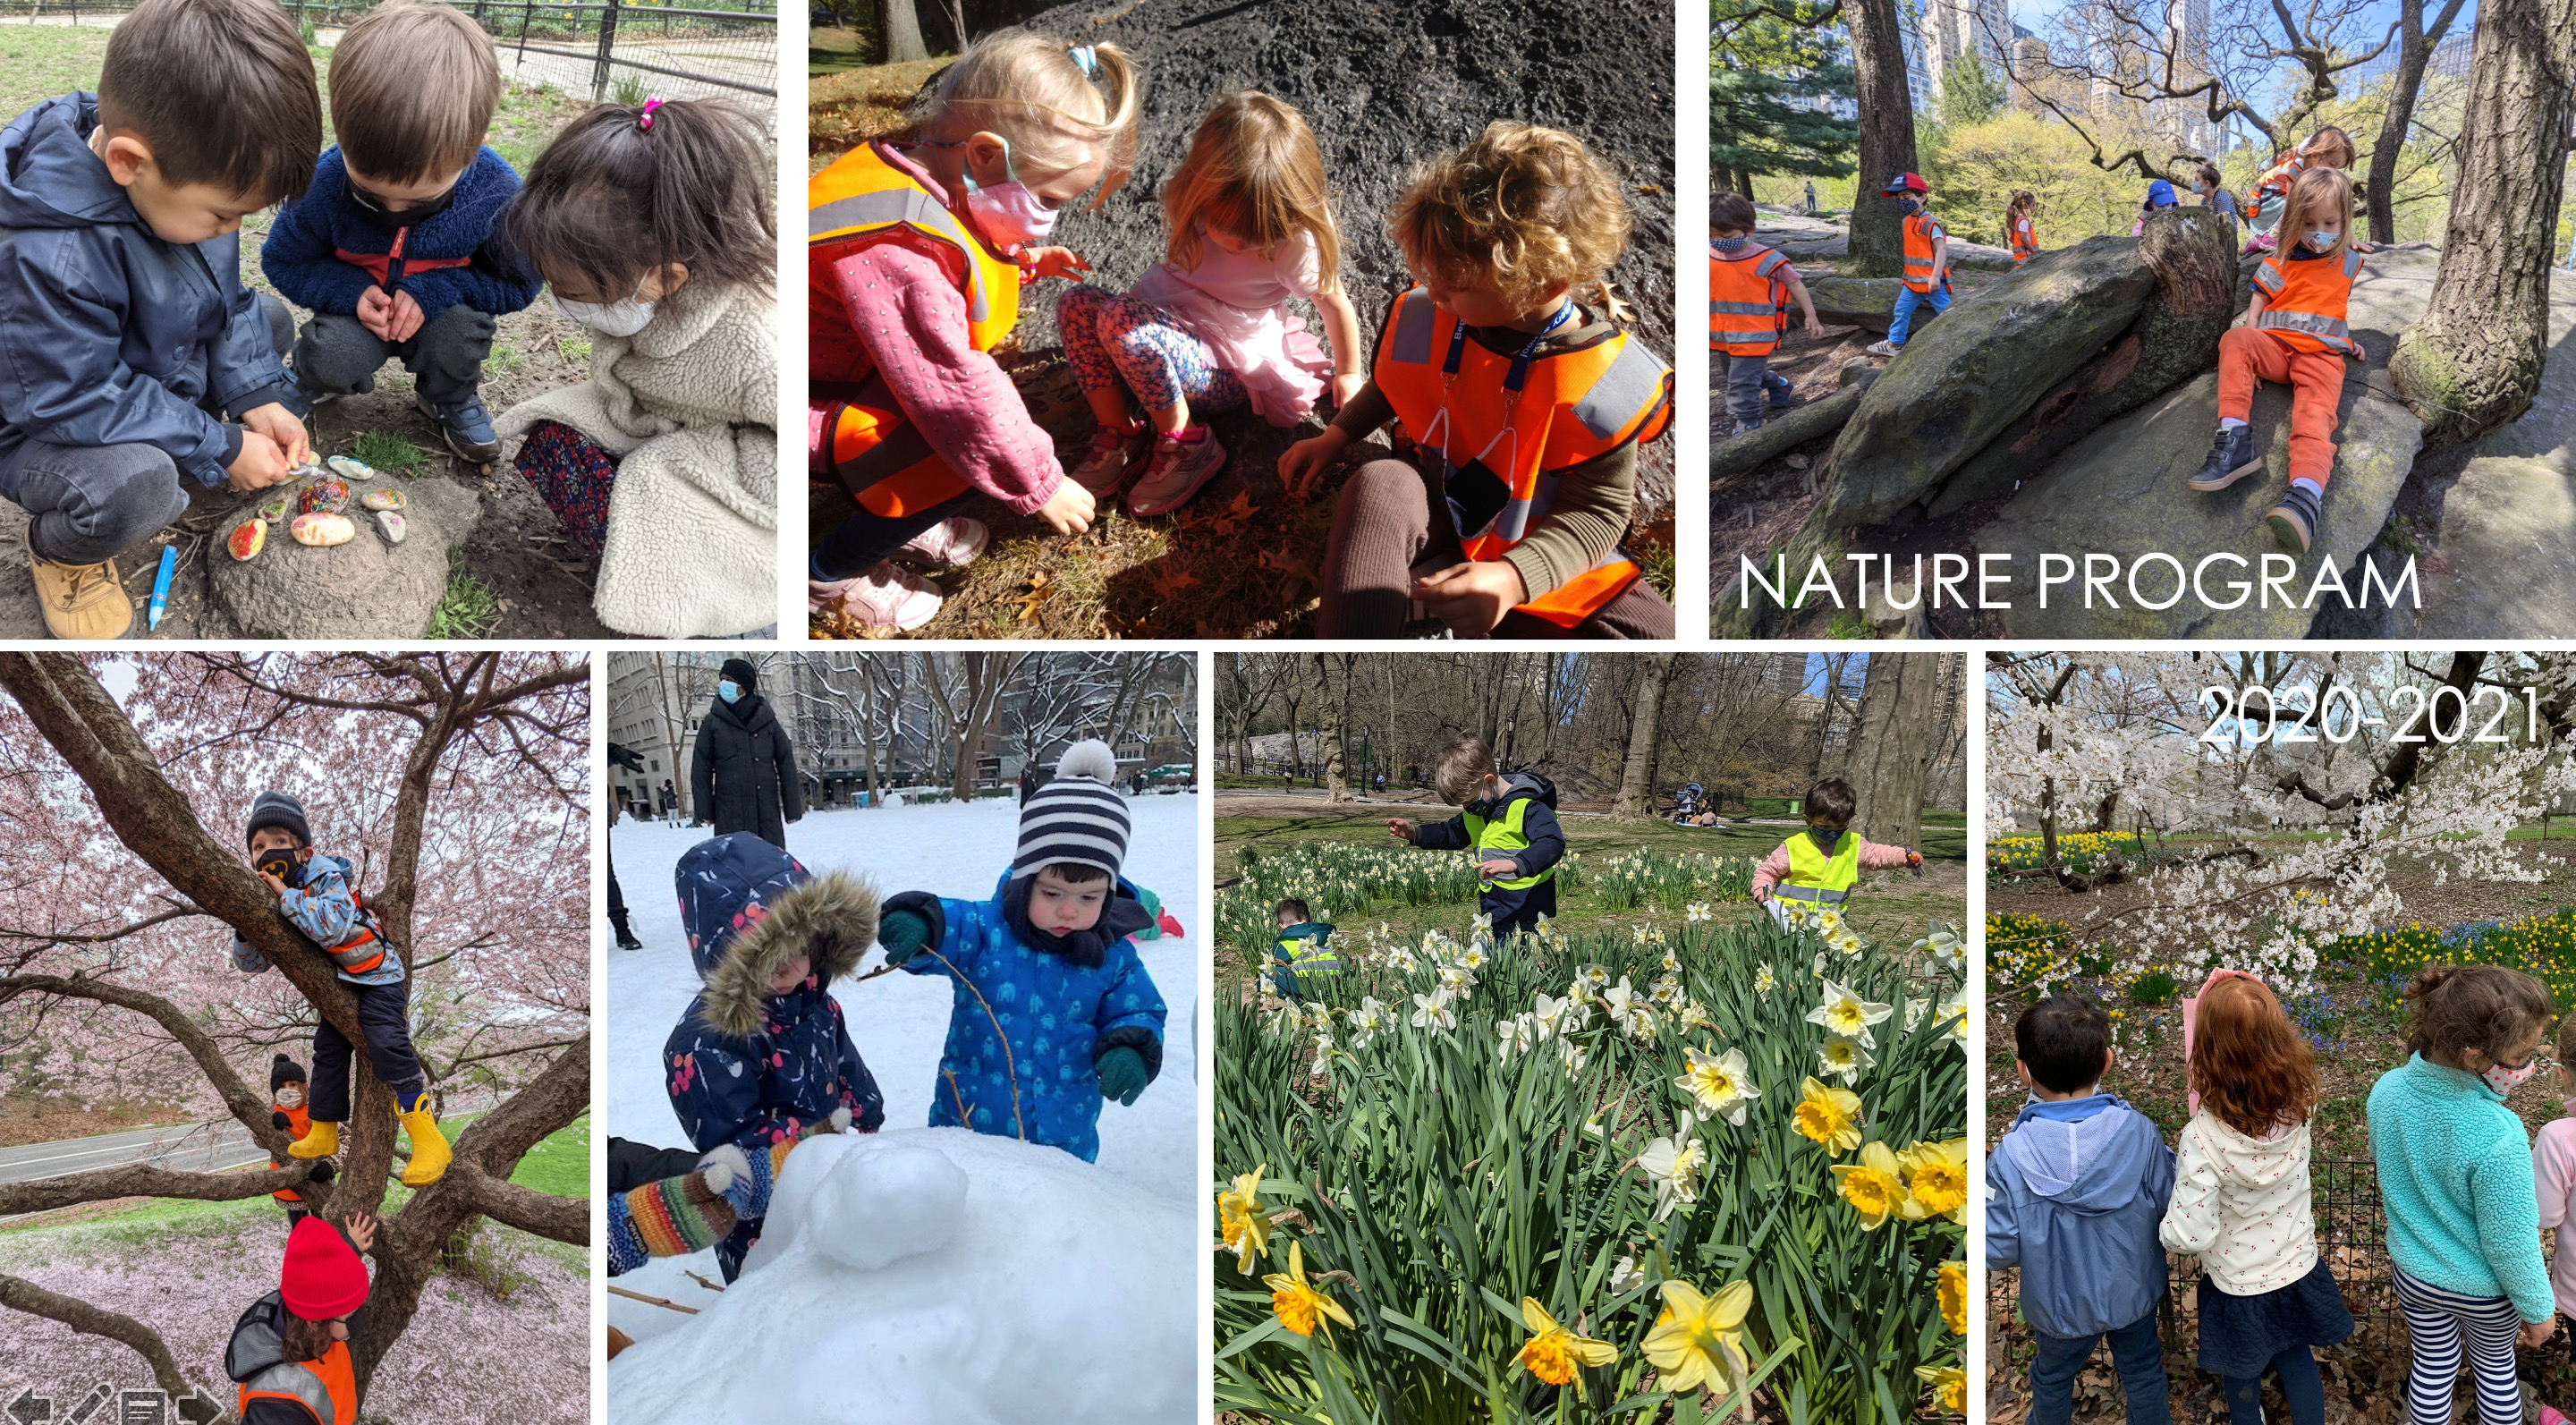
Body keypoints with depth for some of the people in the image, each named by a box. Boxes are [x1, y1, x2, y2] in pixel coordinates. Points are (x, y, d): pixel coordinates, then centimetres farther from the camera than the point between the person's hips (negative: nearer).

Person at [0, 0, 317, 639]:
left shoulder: (190, 179, -13)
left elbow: (225, 300, 2)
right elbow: (75, 400, -34)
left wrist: (255, 395, -10)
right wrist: (220, 450, -27)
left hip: (157, 374, 8)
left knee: (271, 321, 7)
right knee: (134, 487, -38)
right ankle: (58, 550, -2)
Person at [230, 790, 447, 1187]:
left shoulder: (326, 877, -22)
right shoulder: (270, 897, -1)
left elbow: (333, 926, -42)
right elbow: (251, 963, 1)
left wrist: (286, 897, -39)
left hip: (376, 974, -8)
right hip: (335, 983, 8)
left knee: (386, 1044, -21)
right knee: (327, 1050, 11)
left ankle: (427, 1139, -22)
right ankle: (323, 1134, 28)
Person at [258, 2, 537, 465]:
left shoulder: (496, 193, -26)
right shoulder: (325, 183, -23)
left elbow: (517, 283, -10)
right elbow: (283, 263, -5)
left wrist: (435, 290, -27)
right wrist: (351, 291, -25)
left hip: (440, 313, 0)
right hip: (358, 313, 0)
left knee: (457, 330, -33)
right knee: (332, 354, -31)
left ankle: (450, 400, 3)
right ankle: (313, 384, 9)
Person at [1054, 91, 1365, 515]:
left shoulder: (1294, 242, -23)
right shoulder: (1190, 197, -10)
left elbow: (1334, 304, -6)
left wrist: (1348, 373, 6)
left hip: (1226, 366, -6)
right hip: (1172, 327, 6)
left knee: (1122, 320, -31)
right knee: (1077, 303, -15)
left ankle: (1186, 444, -16)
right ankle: (1117, 433, -11)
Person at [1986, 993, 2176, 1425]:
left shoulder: (2010, 1158, -31)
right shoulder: (2140, 1133, -26)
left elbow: (1998, 1252, -22)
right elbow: (2171, 1207, -12)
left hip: (2061, 1304, -1)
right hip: (2134, 1291, 1)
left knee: (2053, 1374, 29)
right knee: (2142, 1370, 29)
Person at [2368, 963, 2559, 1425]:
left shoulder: (2386, 1092, -23)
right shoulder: (2496, 1137, -40)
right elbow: (2511, 1242, -25)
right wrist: (2537, 1309, -8)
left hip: (2415, 1273, 3)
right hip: (2486, 1289, -3)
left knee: (2433, 1364, 26)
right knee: (2495, 1364, 26)